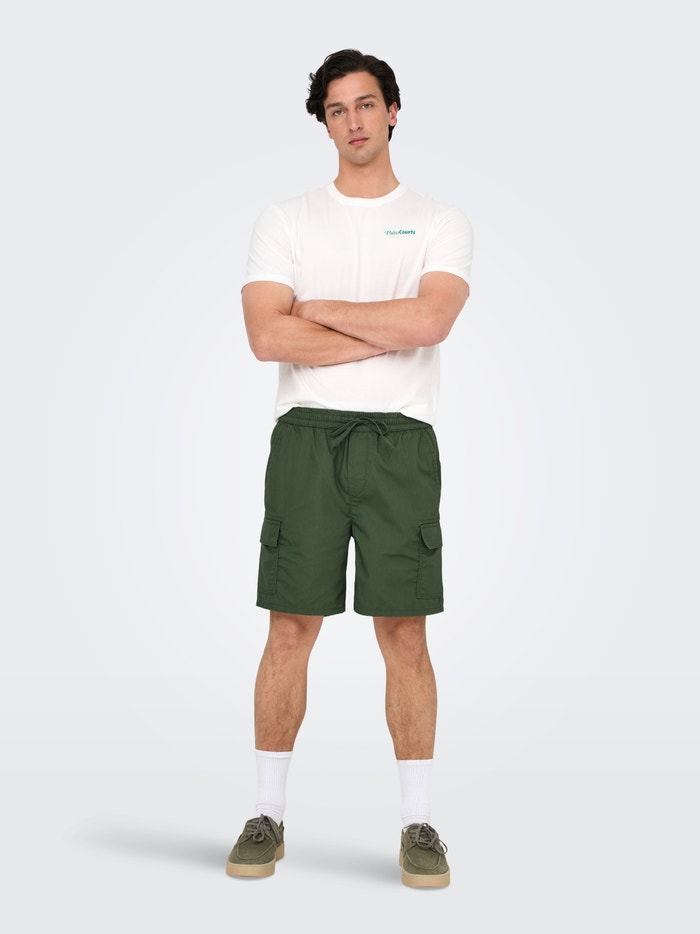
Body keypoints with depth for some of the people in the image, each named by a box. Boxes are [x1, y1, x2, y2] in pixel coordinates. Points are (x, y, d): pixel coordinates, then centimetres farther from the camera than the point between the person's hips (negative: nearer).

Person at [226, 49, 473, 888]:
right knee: (291, 628, 1)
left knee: (404, 632, 0)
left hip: (400, 439, 0)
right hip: (306, 434, 1)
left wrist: (321, 308, -4)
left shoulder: (440, 223, 8)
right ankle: (267, 817, 13)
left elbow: (428, 321, -12)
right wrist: (389, 334, -8)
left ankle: (417, 826, 9)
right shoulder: (286, 220, 10)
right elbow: (268, 336, -6)